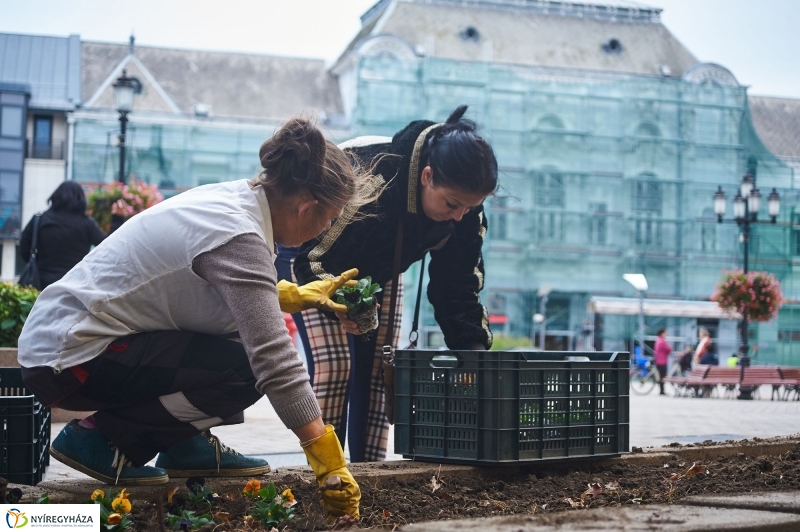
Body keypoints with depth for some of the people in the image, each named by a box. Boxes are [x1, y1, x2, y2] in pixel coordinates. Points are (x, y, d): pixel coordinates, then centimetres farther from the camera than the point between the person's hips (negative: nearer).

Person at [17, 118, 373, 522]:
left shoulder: (234, 198, 3)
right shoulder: (238, 238, -24)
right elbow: (274, 360, -29)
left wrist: (297, 295, 25)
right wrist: (331, 467, -27)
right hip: (69, 359, -10)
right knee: (245, 371, -19)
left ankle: (187, 444, 11)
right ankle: (102, 436, -6)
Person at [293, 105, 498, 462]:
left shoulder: (465, 209, -24)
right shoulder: (368, 178, -42)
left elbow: (458, 286, -15)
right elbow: (310, 252, -31)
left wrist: (475, 350, -25)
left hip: (378, 270, 6)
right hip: (311, 261, -5)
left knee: (378, 371, -2)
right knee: (334, 366, -17)